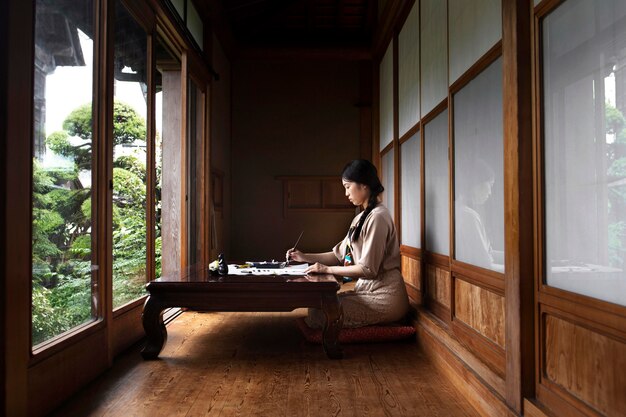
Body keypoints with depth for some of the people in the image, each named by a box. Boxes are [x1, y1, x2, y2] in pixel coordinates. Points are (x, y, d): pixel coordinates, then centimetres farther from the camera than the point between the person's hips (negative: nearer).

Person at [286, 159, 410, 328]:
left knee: (319, 314, -17)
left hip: (384, 297, -9)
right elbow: (340, 254, 16)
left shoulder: (377, 217, -16)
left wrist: (327, 269, -11)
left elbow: (368, 269, -19)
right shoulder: (361, 218, 14)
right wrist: (305, 257, 11)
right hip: (368, 290, 9)